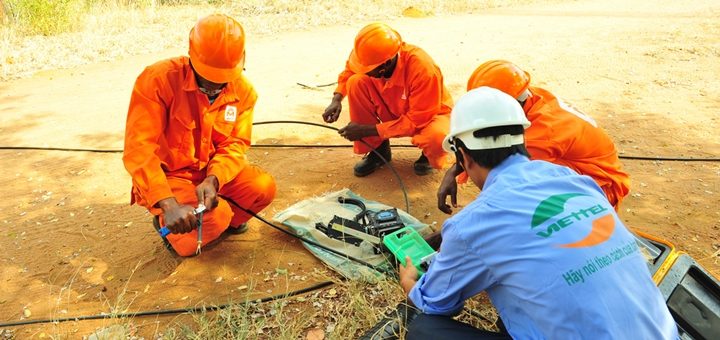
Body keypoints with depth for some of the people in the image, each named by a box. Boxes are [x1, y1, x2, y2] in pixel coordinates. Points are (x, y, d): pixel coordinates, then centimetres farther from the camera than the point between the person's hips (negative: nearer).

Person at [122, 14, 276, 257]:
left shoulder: (242, 91, -8)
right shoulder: (158, 80, -24)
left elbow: (235, 144, -8)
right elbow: (139, 149, -29)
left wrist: (213, 180, -30)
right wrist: (168, 203, -40)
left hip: (213, 171, 5)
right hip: (167, 175, -4)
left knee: (263, 187, -19)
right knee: (215, 217, -27)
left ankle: (227, 218, 13)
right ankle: (167, 224, 8)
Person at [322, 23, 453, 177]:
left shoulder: (423, 69, -36)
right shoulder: (371, 58, -22)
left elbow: (417, 120, -30)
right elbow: (349, 71, 1)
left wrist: (368, 130, -30)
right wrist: (336, 99, -19)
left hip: (430, 114, -4)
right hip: (396, 112, 5)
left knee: (437, 137, -41)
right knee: (356, 82, -19)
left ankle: (429, 155, 0)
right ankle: (377, 148, -4)